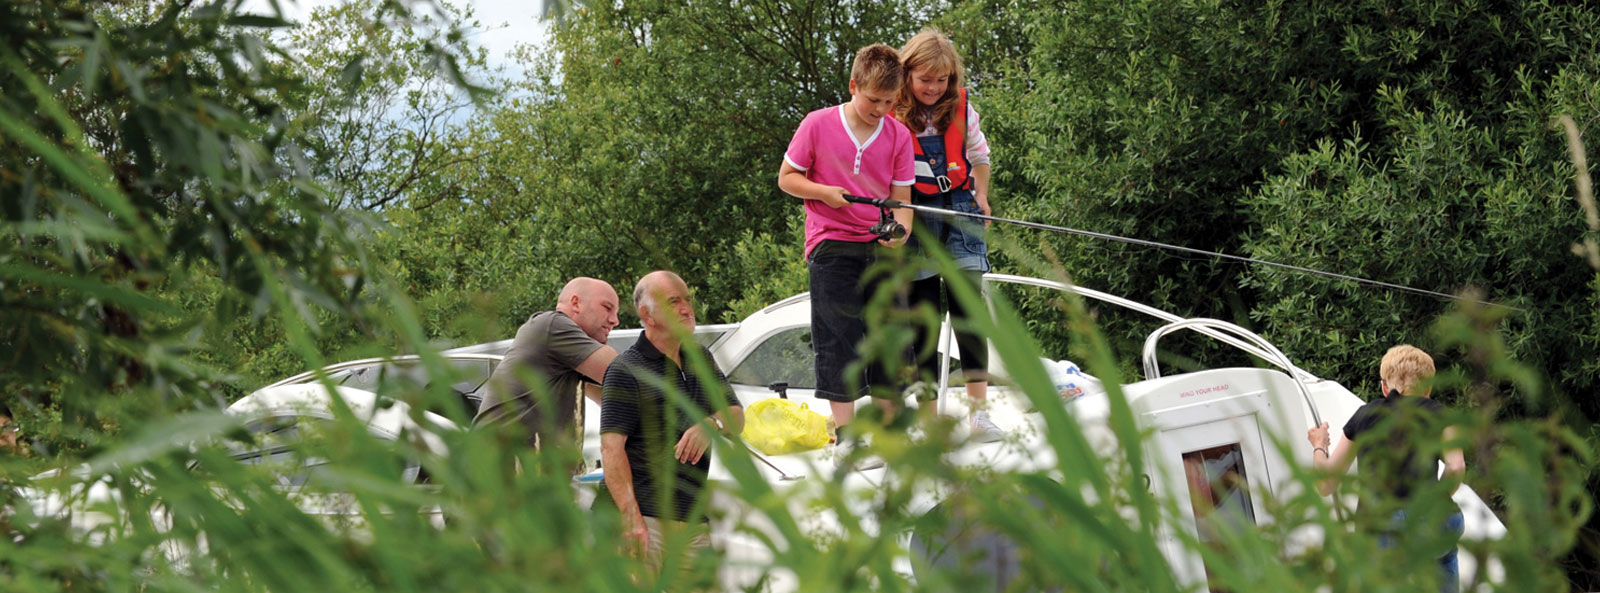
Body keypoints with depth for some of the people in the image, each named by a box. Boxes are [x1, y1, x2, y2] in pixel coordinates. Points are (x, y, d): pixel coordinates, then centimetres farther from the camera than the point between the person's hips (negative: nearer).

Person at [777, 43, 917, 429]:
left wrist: (901, 230, -17)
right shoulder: (818, 125, -3)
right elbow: (786, 178, 3)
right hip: (832, 245, -3)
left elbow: (901, 197, 4)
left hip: (881, 248, 3)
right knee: (839, 336, -5)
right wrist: (824, 192, -15)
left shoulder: (898, 136, 4)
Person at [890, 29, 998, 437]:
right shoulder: (890, 114, -4)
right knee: (923, 313, 2)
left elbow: (979, 155, 23)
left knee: (968, 303, -10)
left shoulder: (961, 108, 7)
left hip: (959, 211, 2)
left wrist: (981, 196, 13)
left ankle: (978, 410, -10)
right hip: (913, 216, -2)